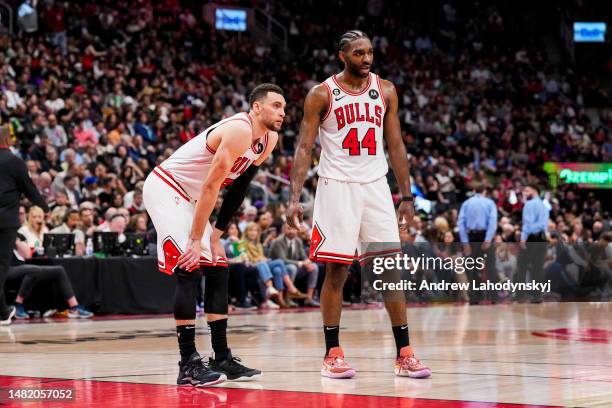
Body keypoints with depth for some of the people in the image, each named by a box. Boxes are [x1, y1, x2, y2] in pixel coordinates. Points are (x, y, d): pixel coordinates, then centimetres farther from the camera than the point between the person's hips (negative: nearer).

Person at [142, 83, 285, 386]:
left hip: (190, 198, 10)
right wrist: (196, 240, -24)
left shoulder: (269, 140, 3)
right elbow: (210, 186, -26)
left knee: (217, 269, 7)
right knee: (189, 270, -16)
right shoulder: (239, 130, -26)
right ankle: (188, 364, -15)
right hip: (165, 188, -10)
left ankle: (222, 359, 12)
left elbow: (237, 188, 9)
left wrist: (216, 236, 5)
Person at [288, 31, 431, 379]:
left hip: (376, 187, 3)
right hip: (337, 187, -3)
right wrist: (295, 198, -12)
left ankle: (405, 354, 4)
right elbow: (305, 148, -3)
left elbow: (396, 145, 10)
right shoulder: (322, 94, -3)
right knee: (336, 270, -2)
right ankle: (333, 354, 7)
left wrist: (407, 196, 6)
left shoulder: (385, 91, 6)